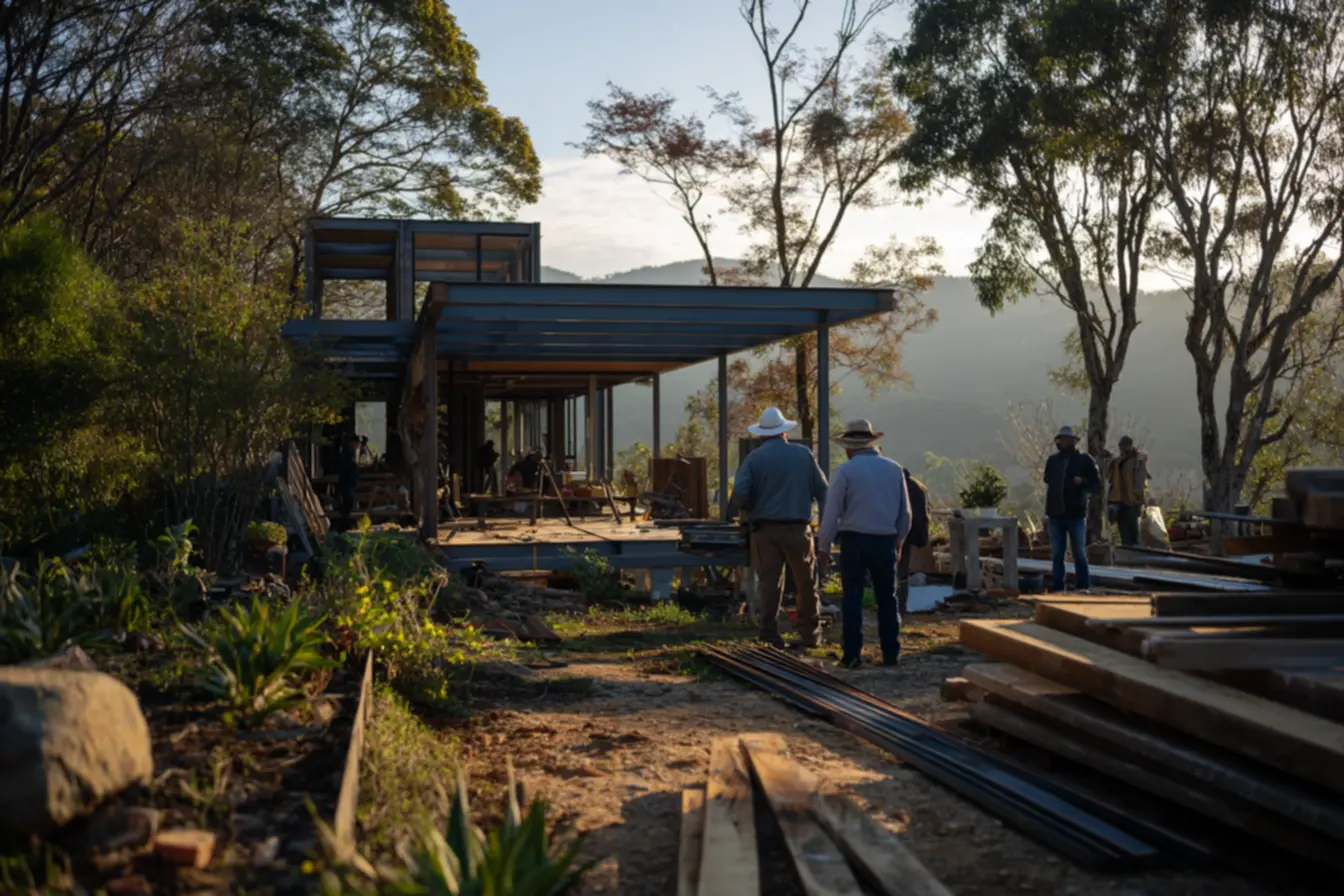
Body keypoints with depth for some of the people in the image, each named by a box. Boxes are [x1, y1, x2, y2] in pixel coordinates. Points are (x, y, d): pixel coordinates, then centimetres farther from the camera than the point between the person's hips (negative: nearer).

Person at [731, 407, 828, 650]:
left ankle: (769, 634, 0)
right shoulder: (804, 455, 2)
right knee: (805, 584, 12)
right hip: (797, 529, 0)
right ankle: (810, 634, 18)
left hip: (765, 529, 0)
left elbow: (739, 495, -11)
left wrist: (752, 508, 9)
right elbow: (822, 491, 2)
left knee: (770, 583, 5)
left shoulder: (754, 459, -2)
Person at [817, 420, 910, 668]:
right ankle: (890, 654, 11)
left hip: (854, 540, -3)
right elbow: (905, 512, 12)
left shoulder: (846, 470, -6)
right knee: (887, 598, 10)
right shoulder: (894, 469, 6)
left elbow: (832, 511, -6)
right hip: (885, 542, 3)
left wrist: (825, 546, 2)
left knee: (852, 598, 2)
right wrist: (898, 541, 25)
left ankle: (851, 654, 0)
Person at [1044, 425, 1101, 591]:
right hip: (1055, 514, 4)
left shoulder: (1084, 459, -1)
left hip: (1076, 514, -4)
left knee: (1079, 553, 3)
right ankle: (1057, 587, 12)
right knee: (1056, 554, 7)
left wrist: (1082, 482, -22)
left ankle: (1083, 586, 11)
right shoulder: (1052, 460, 10)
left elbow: (1097, 483, -2)